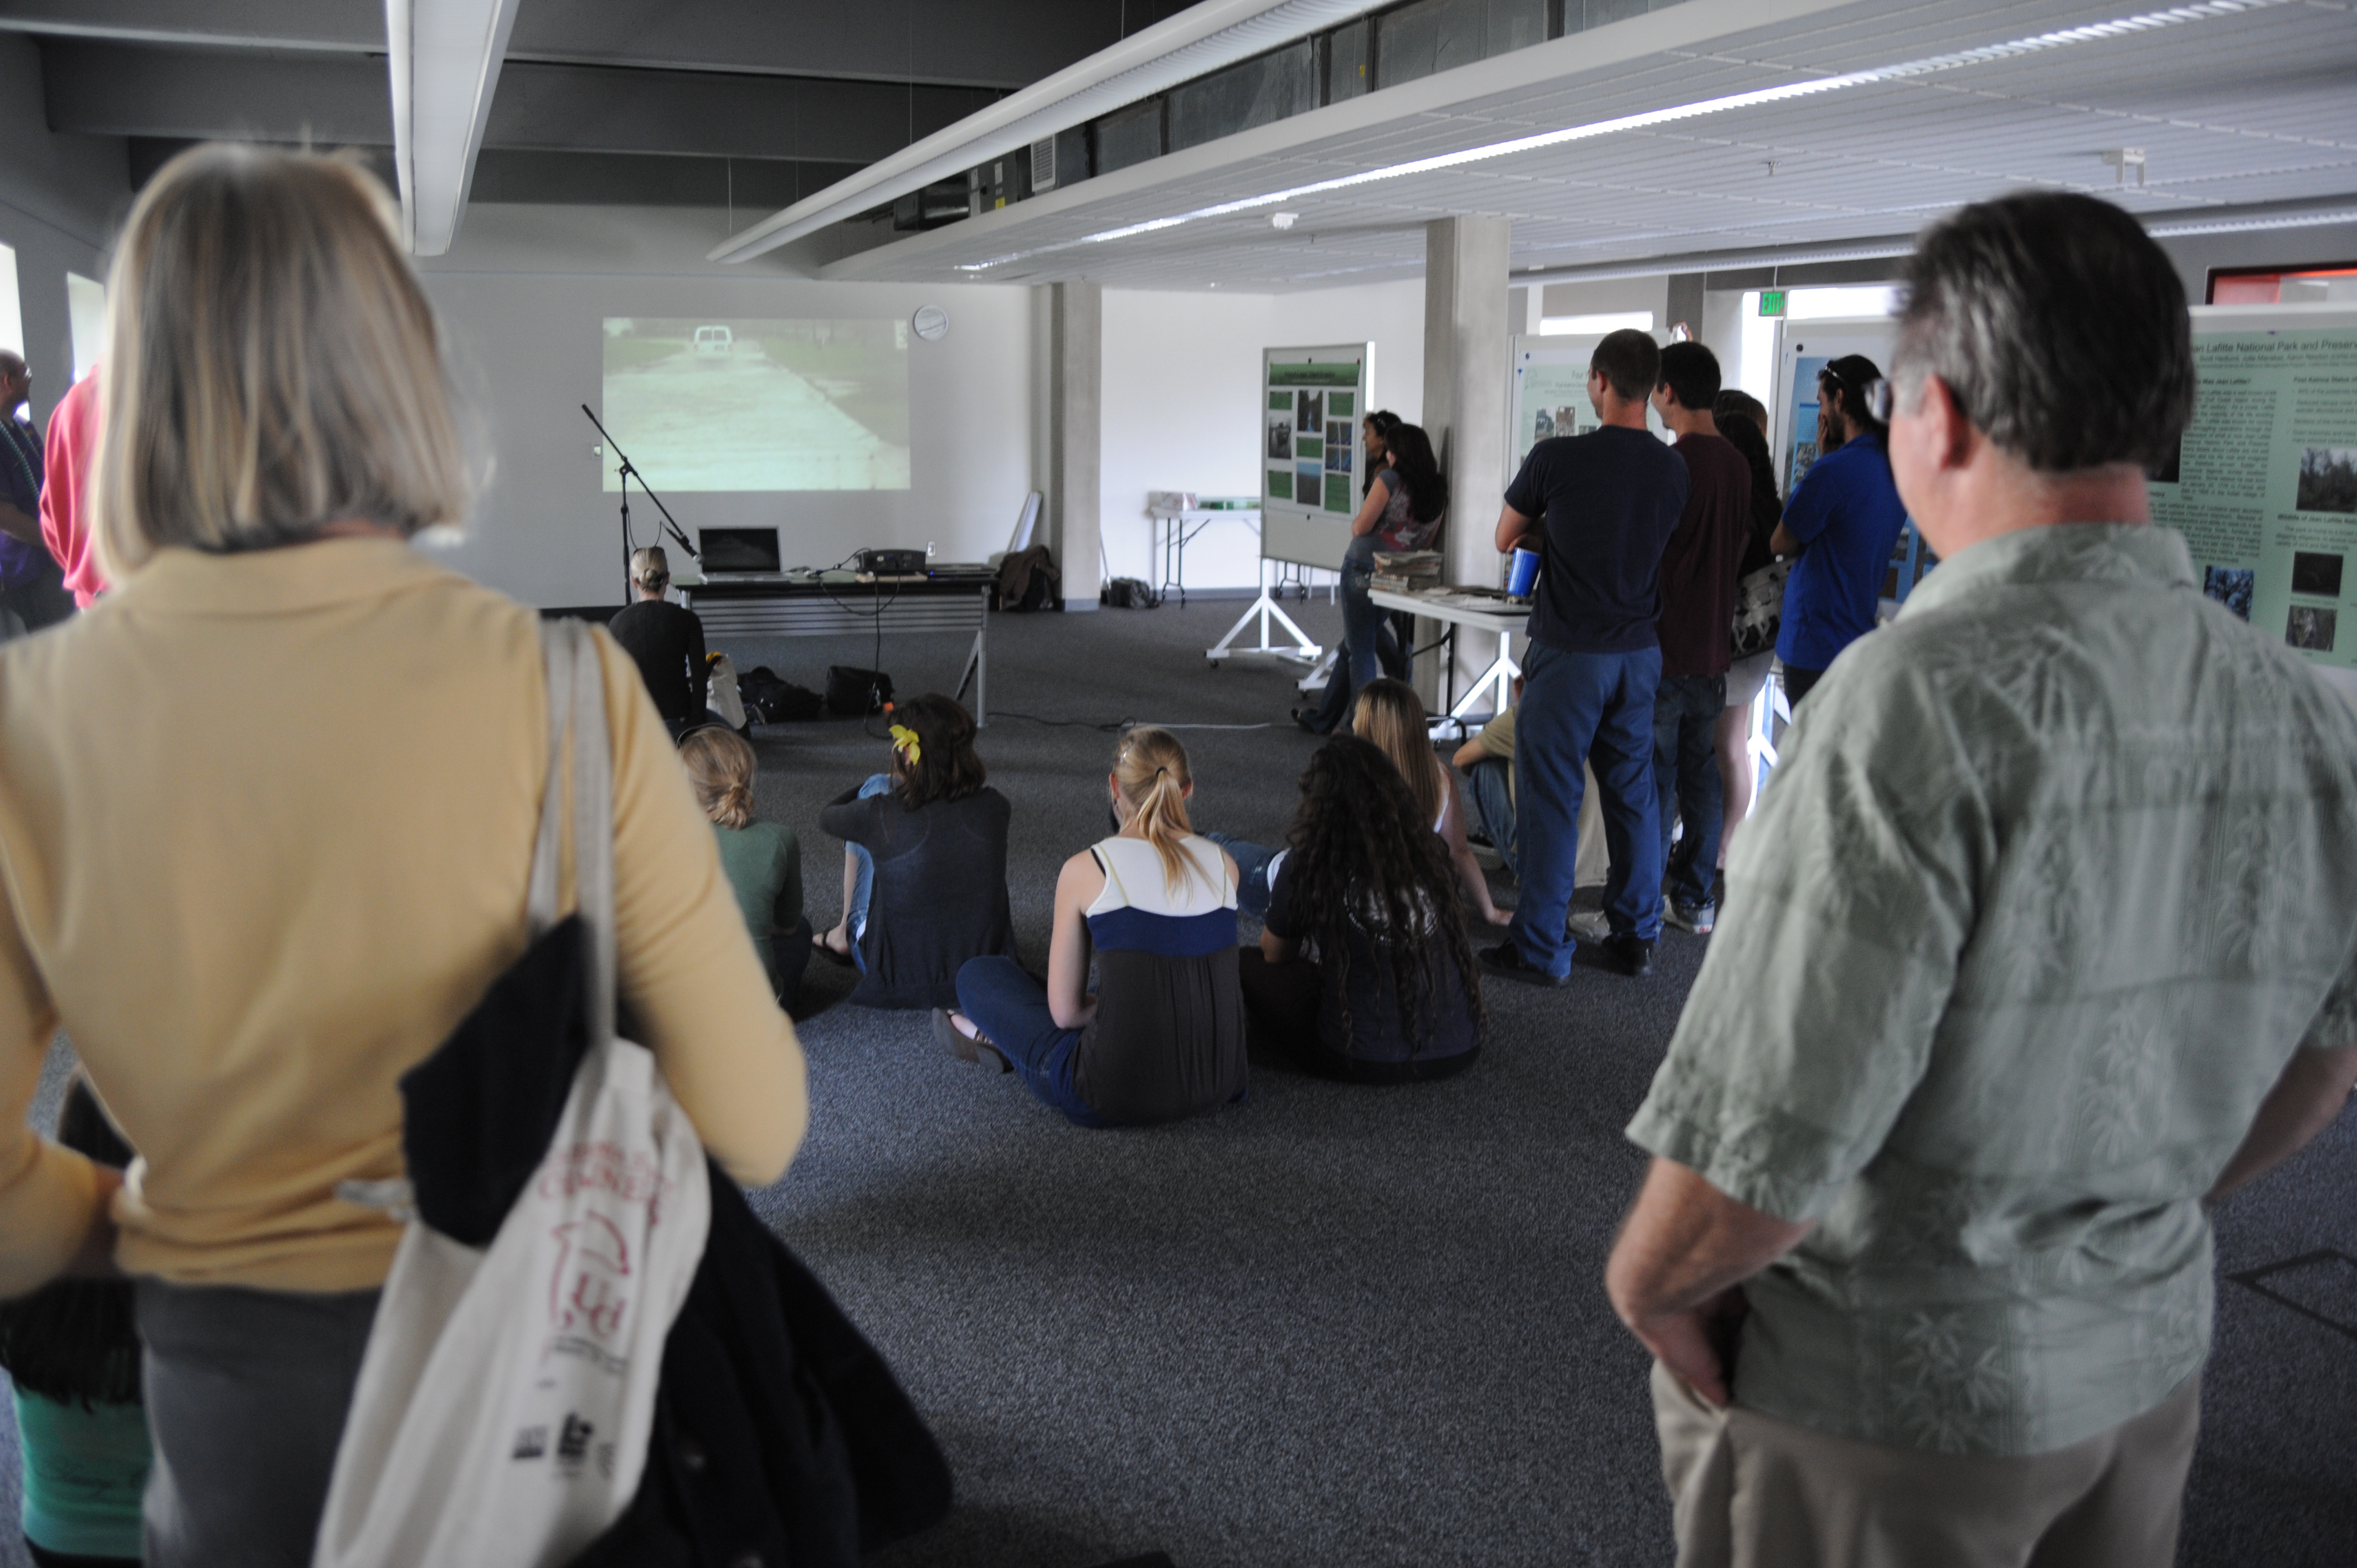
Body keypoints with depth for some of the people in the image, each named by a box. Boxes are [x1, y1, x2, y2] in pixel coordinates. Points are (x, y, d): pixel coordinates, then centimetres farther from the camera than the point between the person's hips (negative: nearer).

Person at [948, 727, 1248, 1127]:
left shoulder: (1085, 870, -7)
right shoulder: (1224, 865, 3)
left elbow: (1065, 1012, -2)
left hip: (1114, 1101, -5)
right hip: (1219, 1089, 5)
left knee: (978, 975, 16)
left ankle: (996, 1035, 44)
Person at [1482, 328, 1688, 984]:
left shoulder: (1558, 458, -13)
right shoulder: (1673, 469, 2)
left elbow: (1506, 539, 1)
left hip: (1569, 653, -5)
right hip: (1638, 651, 5)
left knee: (1551, 798, 1)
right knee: (1632, 793, 13)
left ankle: (1540, 949, 7)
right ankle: (1636, 938, 22)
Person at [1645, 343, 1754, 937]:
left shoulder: (1674, 465, -17)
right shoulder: (1739, 465, 8)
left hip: (1664, 646, -7)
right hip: (1713, 645, 7)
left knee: (1654, 781, 0)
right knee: (1701, 773, 13)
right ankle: (1697, 900, 19)